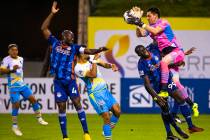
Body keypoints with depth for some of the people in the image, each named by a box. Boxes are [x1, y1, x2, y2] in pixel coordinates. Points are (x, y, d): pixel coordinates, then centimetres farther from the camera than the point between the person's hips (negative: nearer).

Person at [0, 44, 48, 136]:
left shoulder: (20, 59, 13)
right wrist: (12, 69, -33)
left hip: (22, 84, 6)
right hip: (13, 86, -6)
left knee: (32, 99, -3)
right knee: (16, 104, -12)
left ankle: (39, 118, 8)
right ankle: (14, 126, -1)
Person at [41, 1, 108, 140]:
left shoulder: (74, 48, 4)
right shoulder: (55, 43, 6)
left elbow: (89, 51, -6)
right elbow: (44, 28, 7)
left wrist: (99, 50, -26)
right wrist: (52, 14, 2)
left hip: (71, 81, -1)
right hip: (58, 82, 1)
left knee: (77, 103, -7)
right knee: (62, 108, 3)